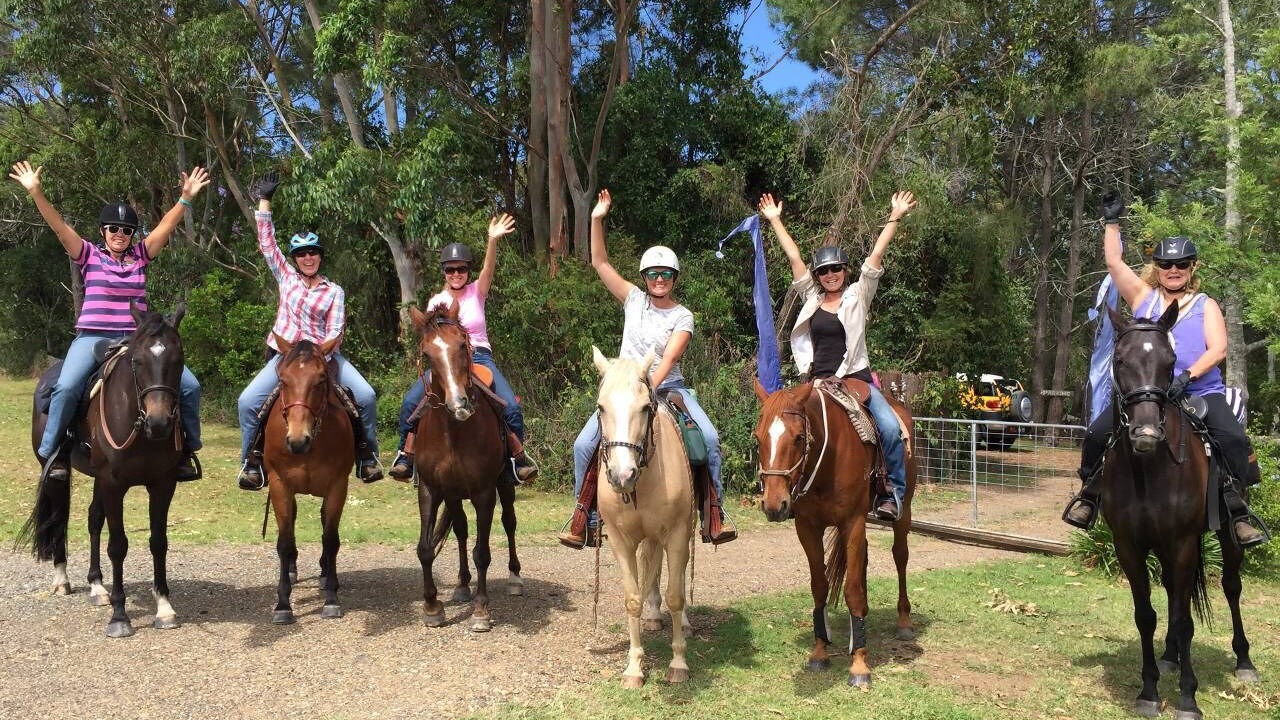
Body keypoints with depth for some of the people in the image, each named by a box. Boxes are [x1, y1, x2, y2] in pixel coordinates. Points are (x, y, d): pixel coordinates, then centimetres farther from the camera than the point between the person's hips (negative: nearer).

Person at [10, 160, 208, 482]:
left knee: (190, 385, -11)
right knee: (67, 387, -27)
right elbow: (58, 225, -5)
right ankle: (52, 452, -7)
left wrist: (186, 198, -8)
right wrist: (35, 192, -16)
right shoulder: (89, 255, 7)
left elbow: (167, 225, 2)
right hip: (93, 337, -2)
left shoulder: (141, 256, 11)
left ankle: (188, 447, 7)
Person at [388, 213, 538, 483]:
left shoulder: (477, 292, 4)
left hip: (480, 356, -1)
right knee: (410, 403, -21)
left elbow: (489, 268, -16)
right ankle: (406, 454, -3)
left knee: (511, 406, -21)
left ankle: (520, 455, 1)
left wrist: (493, 240, -34)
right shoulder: (436, 301, 9)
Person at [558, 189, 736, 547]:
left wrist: (648, 389, -28)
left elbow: (668, 359, -13)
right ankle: (584, 515, 4)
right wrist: (597, 219, -8)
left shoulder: (682, 316, 0)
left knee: (710, 437, -22)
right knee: (584, 444, -14)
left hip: (668, 386, -1)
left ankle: (714, 512, -9)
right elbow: (600, 263, 2)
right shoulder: (634, 299, 6)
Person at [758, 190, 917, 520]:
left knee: (890, 427, -20)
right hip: (817, 382, 2)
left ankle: (894, 492, -5)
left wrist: (895, 217, -6)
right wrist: (775, 220, 11)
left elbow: (876, 254, -1)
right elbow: (793, 256, 10)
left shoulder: (858, 296, 5)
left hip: (856, 379, -2)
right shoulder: (811, 299, 10)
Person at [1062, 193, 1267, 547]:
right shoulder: (1143, 297, 12)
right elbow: (1114, 261, 6)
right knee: (1096, 433, -14)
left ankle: (1237, 510, -11)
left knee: (1233, 437, -25)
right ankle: (1089, 493, 8)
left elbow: (1218, 349, -3)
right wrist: (1112, 221, 6)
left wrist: (1188, 375, -20)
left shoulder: (1206, 305, 10)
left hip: (1201, 390, -1)